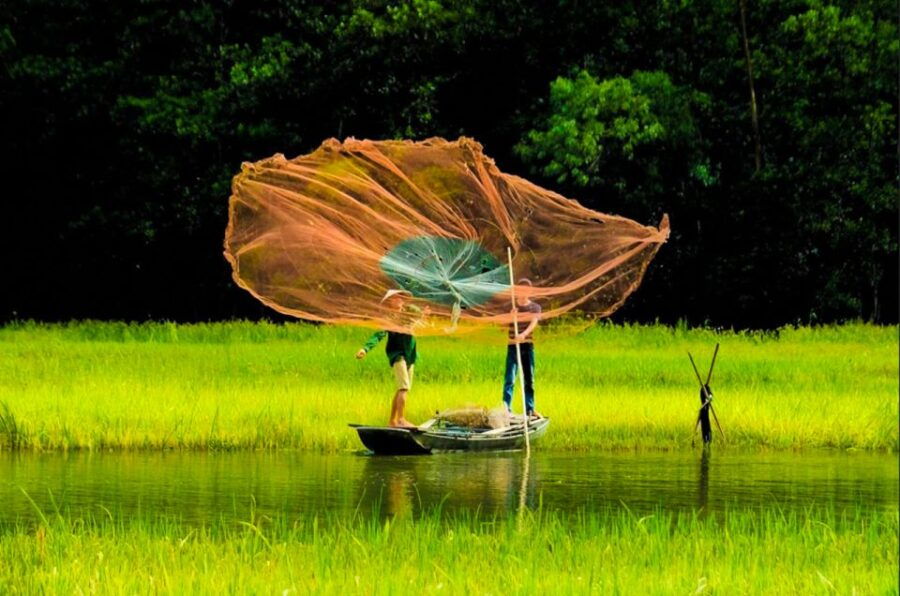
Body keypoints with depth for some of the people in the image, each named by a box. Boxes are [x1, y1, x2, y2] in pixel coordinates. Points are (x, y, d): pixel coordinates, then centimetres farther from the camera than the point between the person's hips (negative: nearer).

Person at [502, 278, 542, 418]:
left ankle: (530, 409, 18)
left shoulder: (535, 307, 1)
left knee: (529, 379, 9)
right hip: (513, 345, -2)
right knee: (510, 379, -11)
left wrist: (524, 334, -35)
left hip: (528, 345, 2)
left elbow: (534, 323, -16)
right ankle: (506, 408, -17)